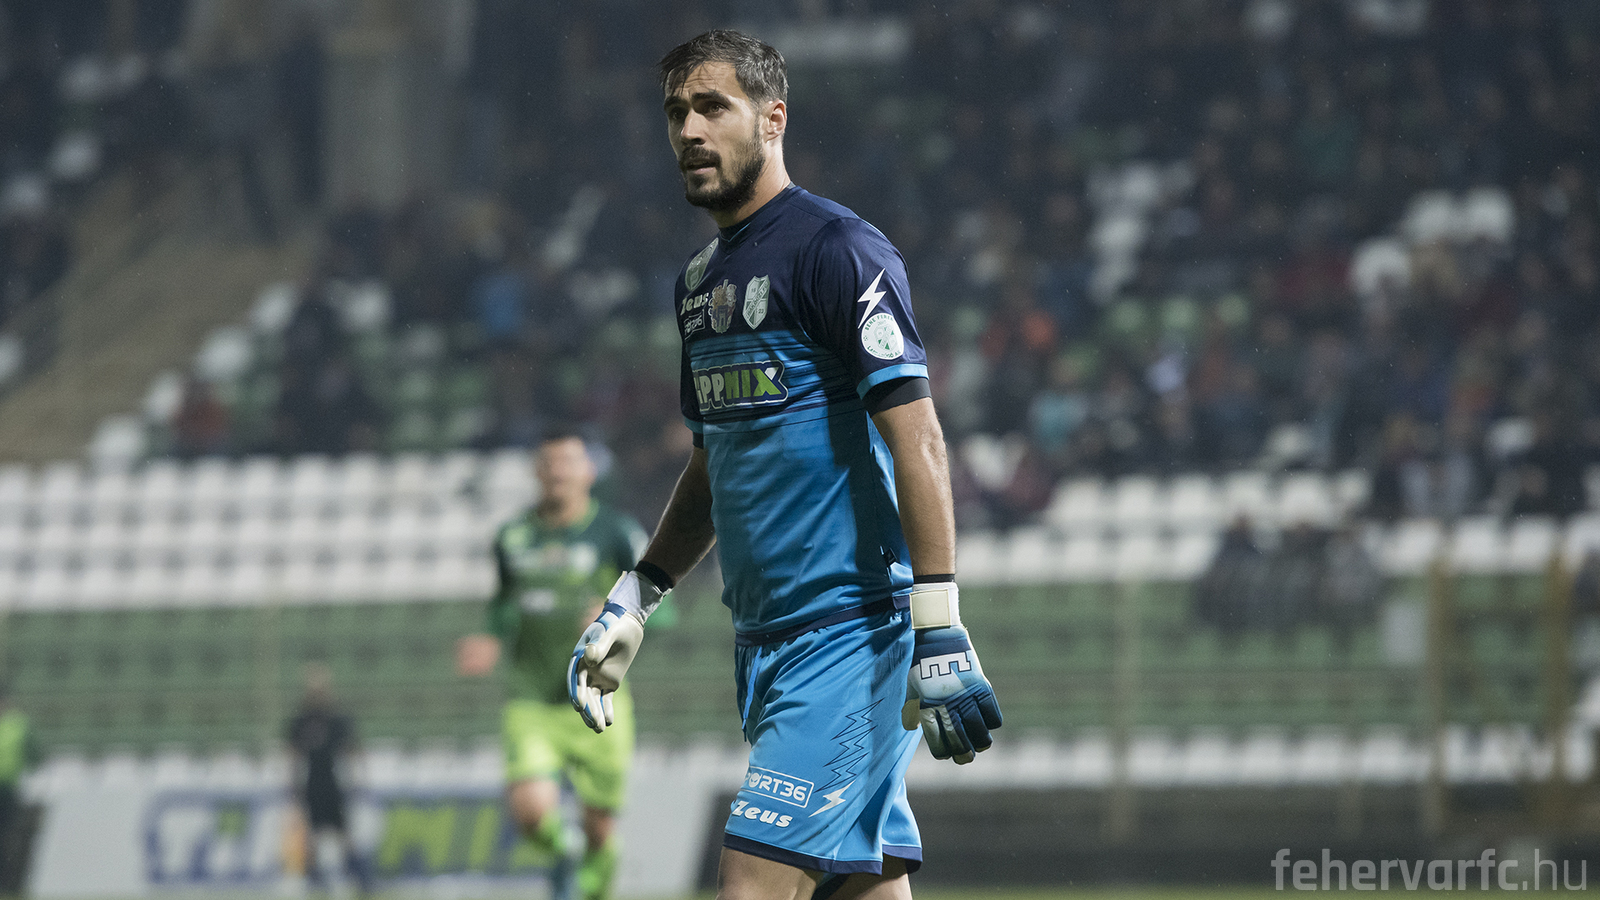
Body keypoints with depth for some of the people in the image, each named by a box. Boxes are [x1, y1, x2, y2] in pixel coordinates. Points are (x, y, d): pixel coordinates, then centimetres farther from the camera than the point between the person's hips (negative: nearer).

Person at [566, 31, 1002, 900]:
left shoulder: (835, 249, -10)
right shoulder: (700, 281, 17)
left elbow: (917, 440, -17)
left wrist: (939, 633, -23)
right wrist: (633, 599, 22)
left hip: (854, 631, -8)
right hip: (764, 637, 8)